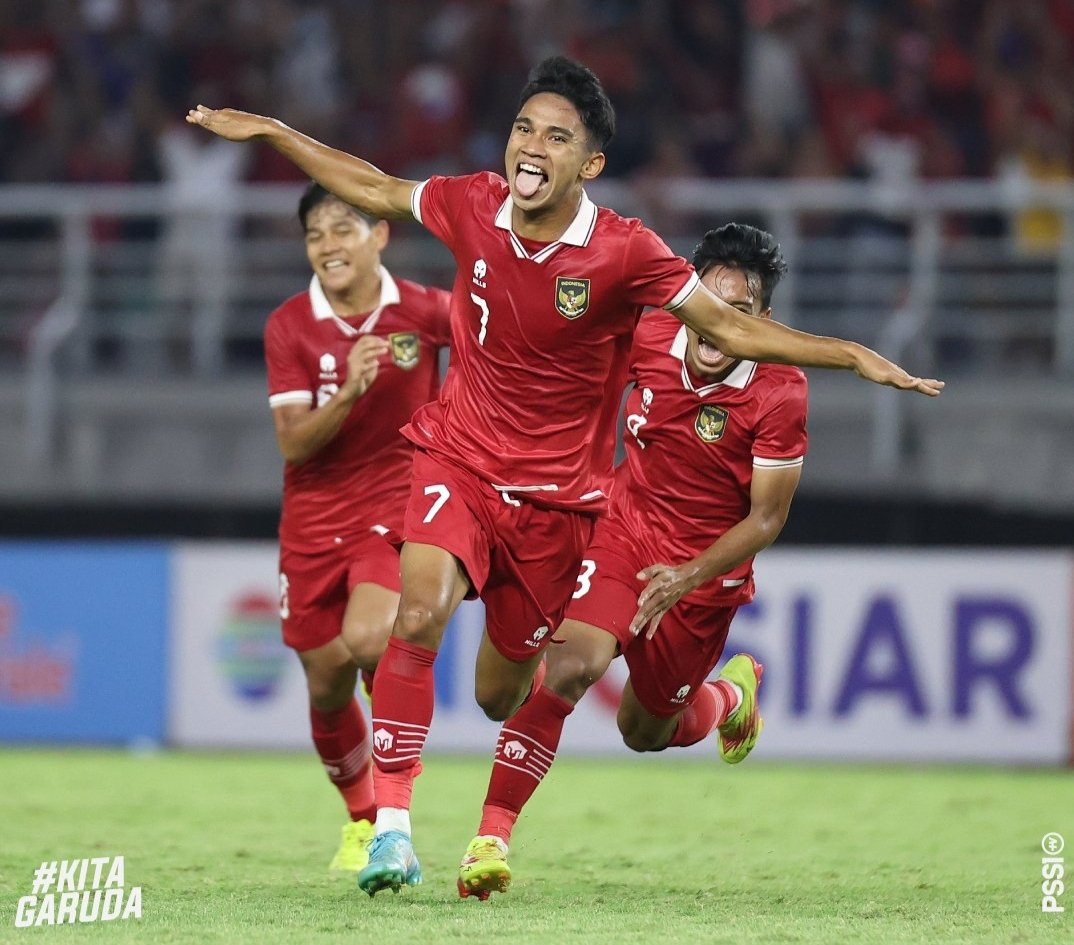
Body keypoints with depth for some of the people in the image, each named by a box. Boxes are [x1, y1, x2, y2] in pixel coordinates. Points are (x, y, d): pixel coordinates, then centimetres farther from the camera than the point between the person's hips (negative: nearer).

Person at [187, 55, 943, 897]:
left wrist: (856, 357, -20)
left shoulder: (624, 252, -16)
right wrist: (268, 131, 14)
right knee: (419, 615, -28)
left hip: (557, 495, -1)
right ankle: (391, 826, -24)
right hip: (459, 463, 1)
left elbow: (731, 329, -11)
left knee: (500, 696, 9)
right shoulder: (471, 207, -9)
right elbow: (375, 190, 11)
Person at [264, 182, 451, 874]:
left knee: (369, 642, -27)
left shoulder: (423, 311, -7)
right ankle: (362, 818, 33)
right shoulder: (289, 326, -6)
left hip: (399, 503, -2)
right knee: (327, 686, 7)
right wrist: (349, 394, -29)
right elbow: (293, 444, -13)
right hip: (315, 517, 2)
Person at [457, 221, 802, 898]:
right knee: (572, 660, -26)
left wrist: (689, 578, -26)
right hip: (624, 532, 1)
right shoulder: (651, 336, -13)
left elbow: (766, 519, -15)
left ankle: (730, 695, 48)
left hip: (707, 571, -1)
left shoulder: (780, 395, -21)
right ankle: (493, 837, -24)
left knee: (644, 734, 12)